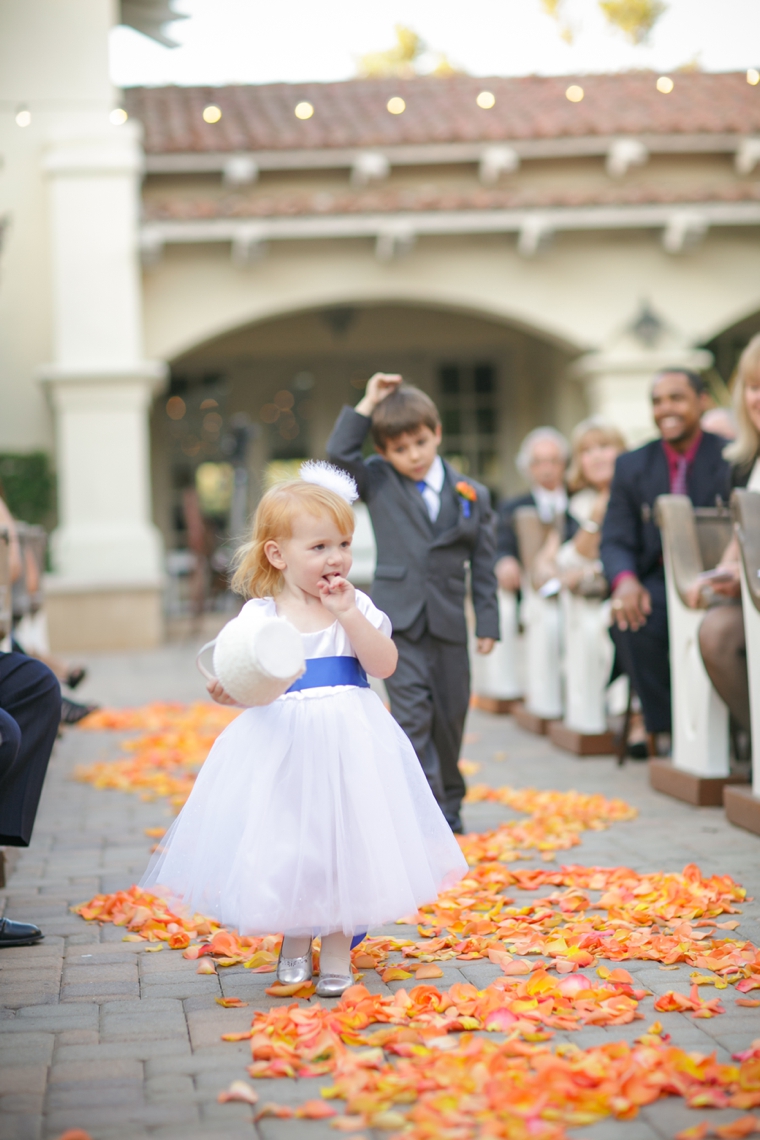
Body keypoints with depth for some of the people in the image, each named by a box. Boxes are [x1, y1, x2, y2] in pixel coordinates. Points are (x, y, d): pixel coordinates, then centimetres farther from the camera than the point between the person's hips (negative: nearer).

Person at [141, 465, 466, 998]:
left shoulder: (357, 606, 2)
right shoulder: (261, 614, -2)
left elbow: (385, 665, -9)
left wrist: (348, 614, -15)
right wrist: (228, 690, -25)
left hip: (348, 742, 1)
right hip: (281, 742, -1)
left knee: (344, 836, 1)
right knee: (285, 840, 2)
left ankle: (337, 944, 16)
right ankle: (295, 939, 24)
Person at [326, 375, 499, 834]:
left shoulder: (472, 495, 4)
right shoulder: (378, 481, 3)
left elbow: (484, 565, 7)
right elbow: (338, 456, -15)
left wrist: (488, 623, 4)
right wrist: (367, 405, -12)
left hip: (449, 623, 2)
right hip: (398, 619, -2)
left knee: (450, 716, 11)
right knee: (413, 716, -10)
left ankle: (449, 801, 30)